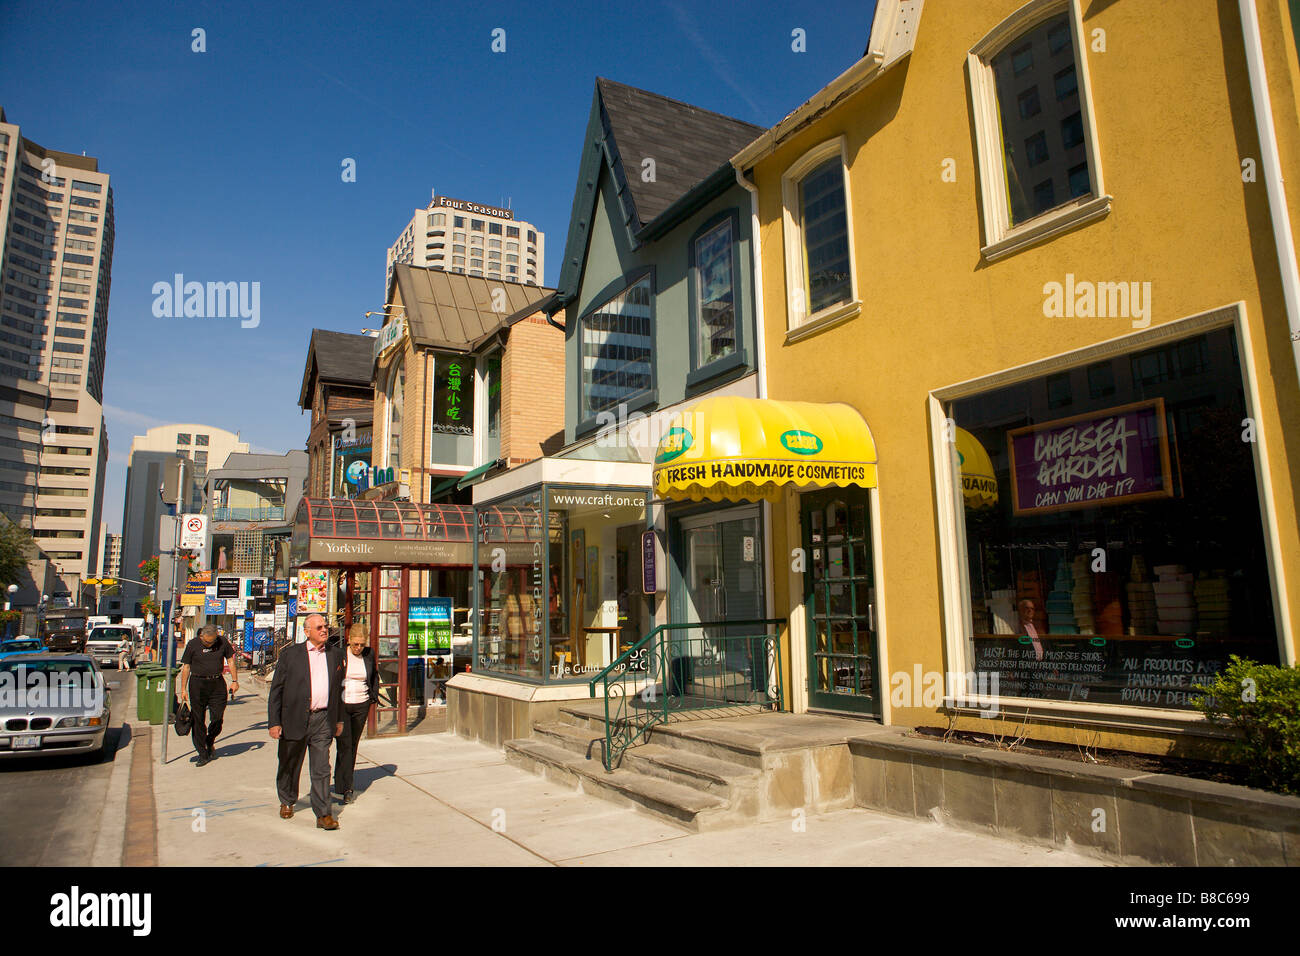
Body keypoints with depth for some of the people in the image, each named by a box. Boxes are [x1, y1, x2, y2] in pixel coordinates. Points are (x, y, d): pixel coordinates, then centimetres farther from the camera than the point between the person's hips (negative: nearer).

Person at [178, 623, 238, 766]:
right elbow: (186, 667, 2)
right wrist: (183, 689, -1)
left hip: (217, 683, 1)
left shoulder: (223, 642, 1)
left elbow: (231, 660, 10)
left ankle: (209, 743, 25)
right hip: (197, 684, -1)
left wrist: (234, 680, 3)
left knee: (217, 718, -2)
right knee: (198, 720, 1)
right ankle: (202, 753, 9)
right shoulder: (193, 645, -3)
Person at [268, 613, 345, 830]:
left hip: (323, 720, 1)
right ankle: (287, 802, 40)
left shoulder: (335, 655, 9)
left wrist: (339, 719, 17)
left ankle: (323, 814, 3)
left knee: (321, 770, -1)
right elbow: (276, 690, -1)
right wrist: (274, 722, -7)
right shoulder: (291, 654, -1)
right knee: (289, 765, 16)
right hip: (294, 719, -1)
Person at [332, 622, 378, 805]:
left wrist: (374, 696, 12)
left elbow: (375, 675, 20)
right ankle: (345, 788, -7)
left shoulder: (368, 655, 3)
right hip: (340, 705, -3)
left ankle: (342, 784, 23)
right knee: (344, 745, -9)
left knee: (353, 745, 10)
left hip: (361, 706, 4)